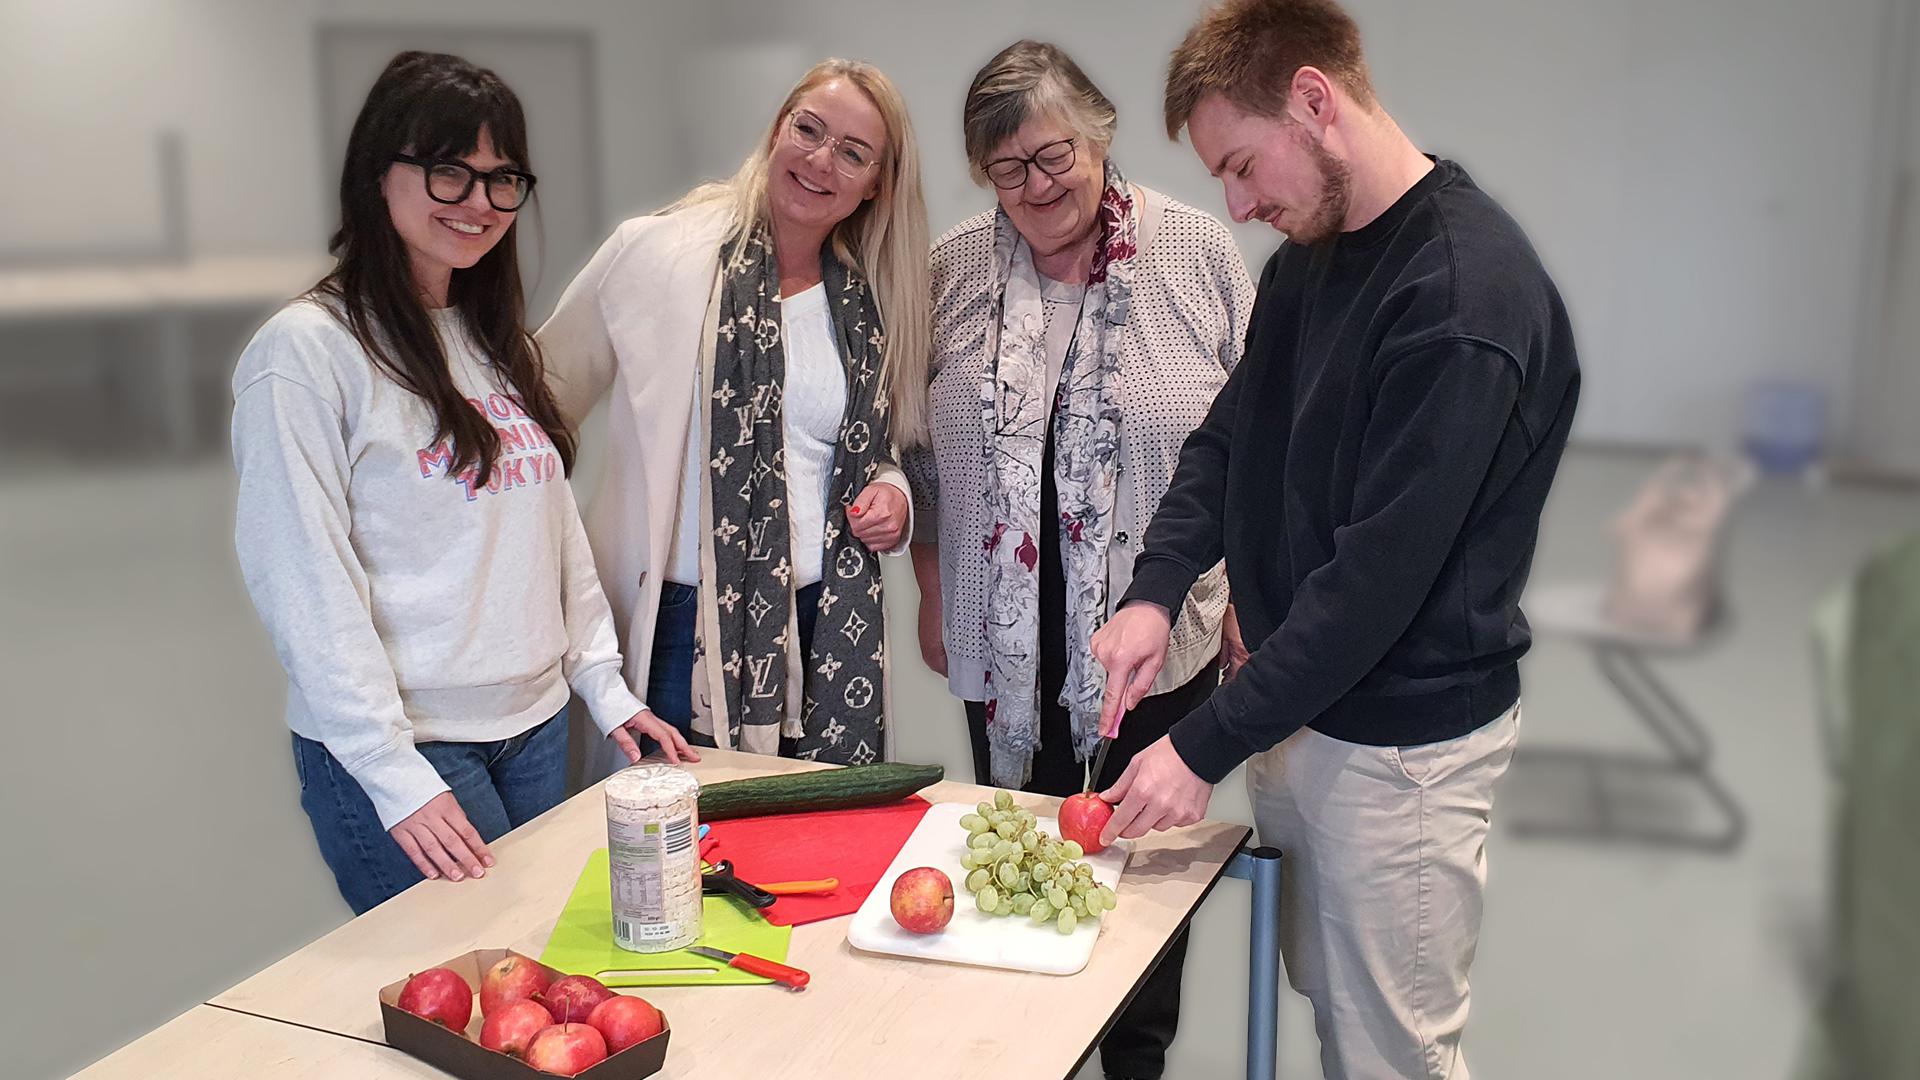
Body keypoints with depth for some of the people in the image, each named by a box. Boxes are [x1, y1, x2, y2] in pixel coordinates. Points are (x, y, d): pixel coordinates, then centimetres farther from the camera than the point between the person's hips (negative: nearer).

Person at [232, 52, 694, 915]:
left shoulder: (501, 347, 13)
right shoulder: (306, 350, -10)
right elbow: (302, 582, -14)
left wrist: (605, 687, 10)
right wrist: (394, 774, -18)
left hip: (536, 730, 7)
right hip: (401, 748, -7)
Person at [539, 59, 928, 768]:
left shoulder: (871, 306, 9)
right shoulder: (655, 253, -4)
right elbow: (544, 398, 1)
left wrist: (891, 493, 1)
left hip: (826, 625, 4)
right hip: (685, 622, -3)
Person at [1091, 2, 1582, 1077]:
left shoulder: (1468, 293, -23)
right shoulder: (1309, 254, 5)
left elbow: (1380, 573, -25)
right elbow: (1228, 439, 12)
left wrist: (1206, 747, -21)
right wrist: (1157, 588, -6)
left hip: (1404, 742, -8)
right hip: (1295, 706, 8)